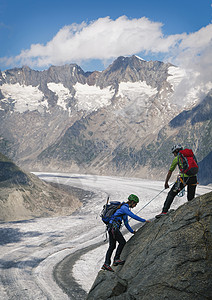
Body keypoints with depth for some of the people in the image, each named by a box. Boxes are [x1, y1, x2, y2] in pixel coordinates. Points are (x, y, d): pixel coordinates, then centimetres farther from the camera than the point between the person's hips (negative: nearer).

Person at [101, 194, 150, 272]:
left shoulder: (125, 208, 22)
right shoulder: (124, 208, -9)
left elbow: (126, 223, 27)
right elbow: (133, 216, -15)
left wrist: (132, 231, 23)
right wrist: (144, 220, -8)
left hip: (111, 227, 10)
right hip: (113, 226, -10)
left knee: (112, 246, 3)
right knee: (122, 242, -7)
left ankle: (106, 264, -2)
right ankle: (116, 259, -6)